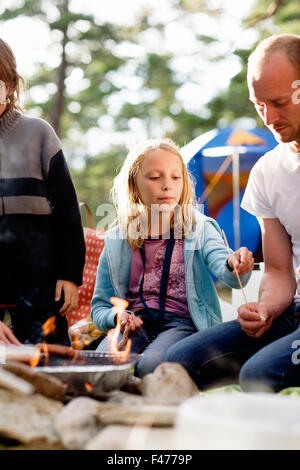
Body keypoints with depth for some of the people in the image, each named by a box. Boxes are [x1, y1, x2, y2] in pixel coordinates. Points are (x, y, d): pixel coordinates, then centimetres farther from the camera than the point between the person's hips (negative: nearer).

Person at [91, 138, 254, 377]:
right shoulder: (116, 243, 12)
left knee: (150, 366, -33)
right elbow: (99, 306, 17)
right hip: (135, 323, 2)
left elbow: (222, 266, -14)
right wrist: (116, 316, -7)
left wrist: (234, 265, -39)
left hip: (182, 320, -1)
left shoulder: (200, 229, 7)